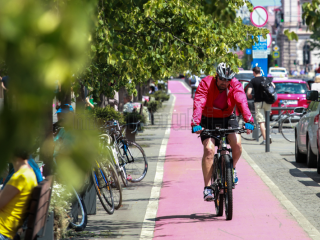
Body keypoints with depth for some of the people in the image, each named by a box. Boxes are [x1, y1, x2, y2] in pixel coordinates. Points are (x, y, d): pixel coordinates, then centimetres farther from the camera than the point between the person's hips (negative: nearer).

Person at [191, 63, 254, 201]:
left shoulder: (235, 85, -14)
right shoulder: (206, 84, -18)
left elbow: (242, 102, -29)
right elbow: (198, 104, -30)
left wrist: (248, 121, -45)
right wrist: (196, 124, -45)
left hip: (227, 119, 2)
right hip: (208, 121, -1)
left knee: (237, 143, -25)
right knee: (209, 149, -22)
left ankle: (232, 168, 8)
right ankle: (207, 188, -18)